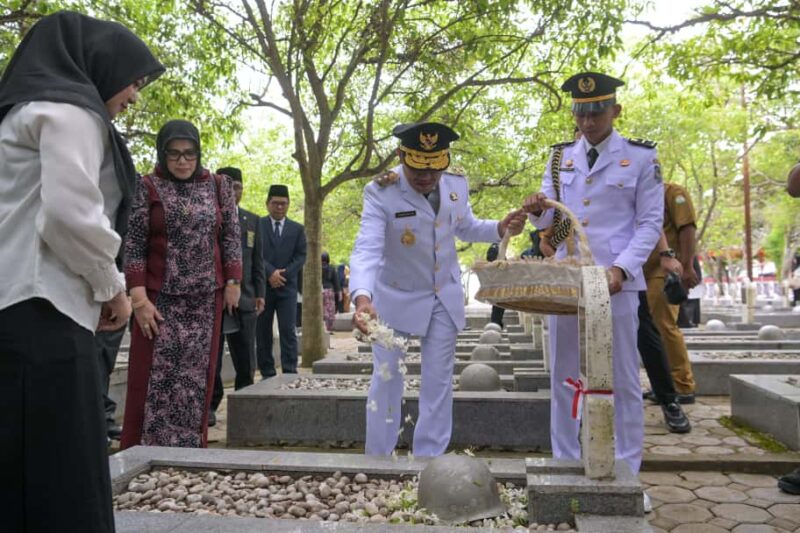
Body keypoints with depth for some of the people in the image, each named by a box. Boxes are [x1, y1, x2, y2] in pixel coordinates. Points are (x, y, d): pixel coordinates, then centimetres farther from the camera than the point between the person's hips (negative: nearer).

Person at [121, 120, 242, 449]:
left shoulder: (218, 186, 7)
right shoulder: (147, 187, -1)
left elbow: (230, 237, 8)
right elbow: (133, 245, -4)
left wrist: (233, 282, 1)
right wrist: (139, 298, -11)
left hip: (206, 299, 2)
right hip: (160, 298, -2)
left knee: (196, 377, 6)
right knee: (155, 378, -1)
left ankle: (190, 448, 16)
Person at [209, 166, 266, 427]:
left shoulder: (252, 221, 13)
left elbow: (257, 261, 13)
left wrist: (260, 293, 8)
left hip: (244, 298, 3)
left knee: (246, 361, 5)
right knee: (211, 359, 6)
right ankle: (210, 406, 18)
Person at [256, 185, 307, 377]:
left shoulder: (297, 229, 13)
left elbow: (301, 256, 5)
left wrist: (283, 274, -8)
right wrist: (270, 272, -15)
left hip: (287, 287, 1)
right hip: (262, 286, -1)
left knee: (288, 331, -5)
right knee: (263, 332, 3)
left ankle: (290, 372, -1)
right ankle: (267, 374, 9)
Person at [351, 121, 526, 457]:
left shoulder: (457, 186, -7)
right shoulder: (380, 193, -23)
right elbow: (367, 249, -34)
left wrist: (501, 229, -7)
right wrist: (362, 297, -51)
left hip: (444, 299, 4)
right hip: (395, 297, -3)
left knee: (438, 381, 7)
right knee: (386, 378, 4)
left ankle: (430, 458, 21)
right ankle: (377, 459, 20)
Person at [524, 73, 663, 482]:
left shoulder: (641, 157, 1)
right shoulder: (560, 157, 12)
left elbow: (650, 223, -2)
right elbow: (549, 221, 11)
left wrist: (621, 269, -17)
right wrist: (538, 211, -14)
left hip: (616, 282, -3)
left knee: (623, 380, 4)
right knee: (563, 378, 9)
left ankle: (627, 470, 19)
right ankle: (565, 463, 22)